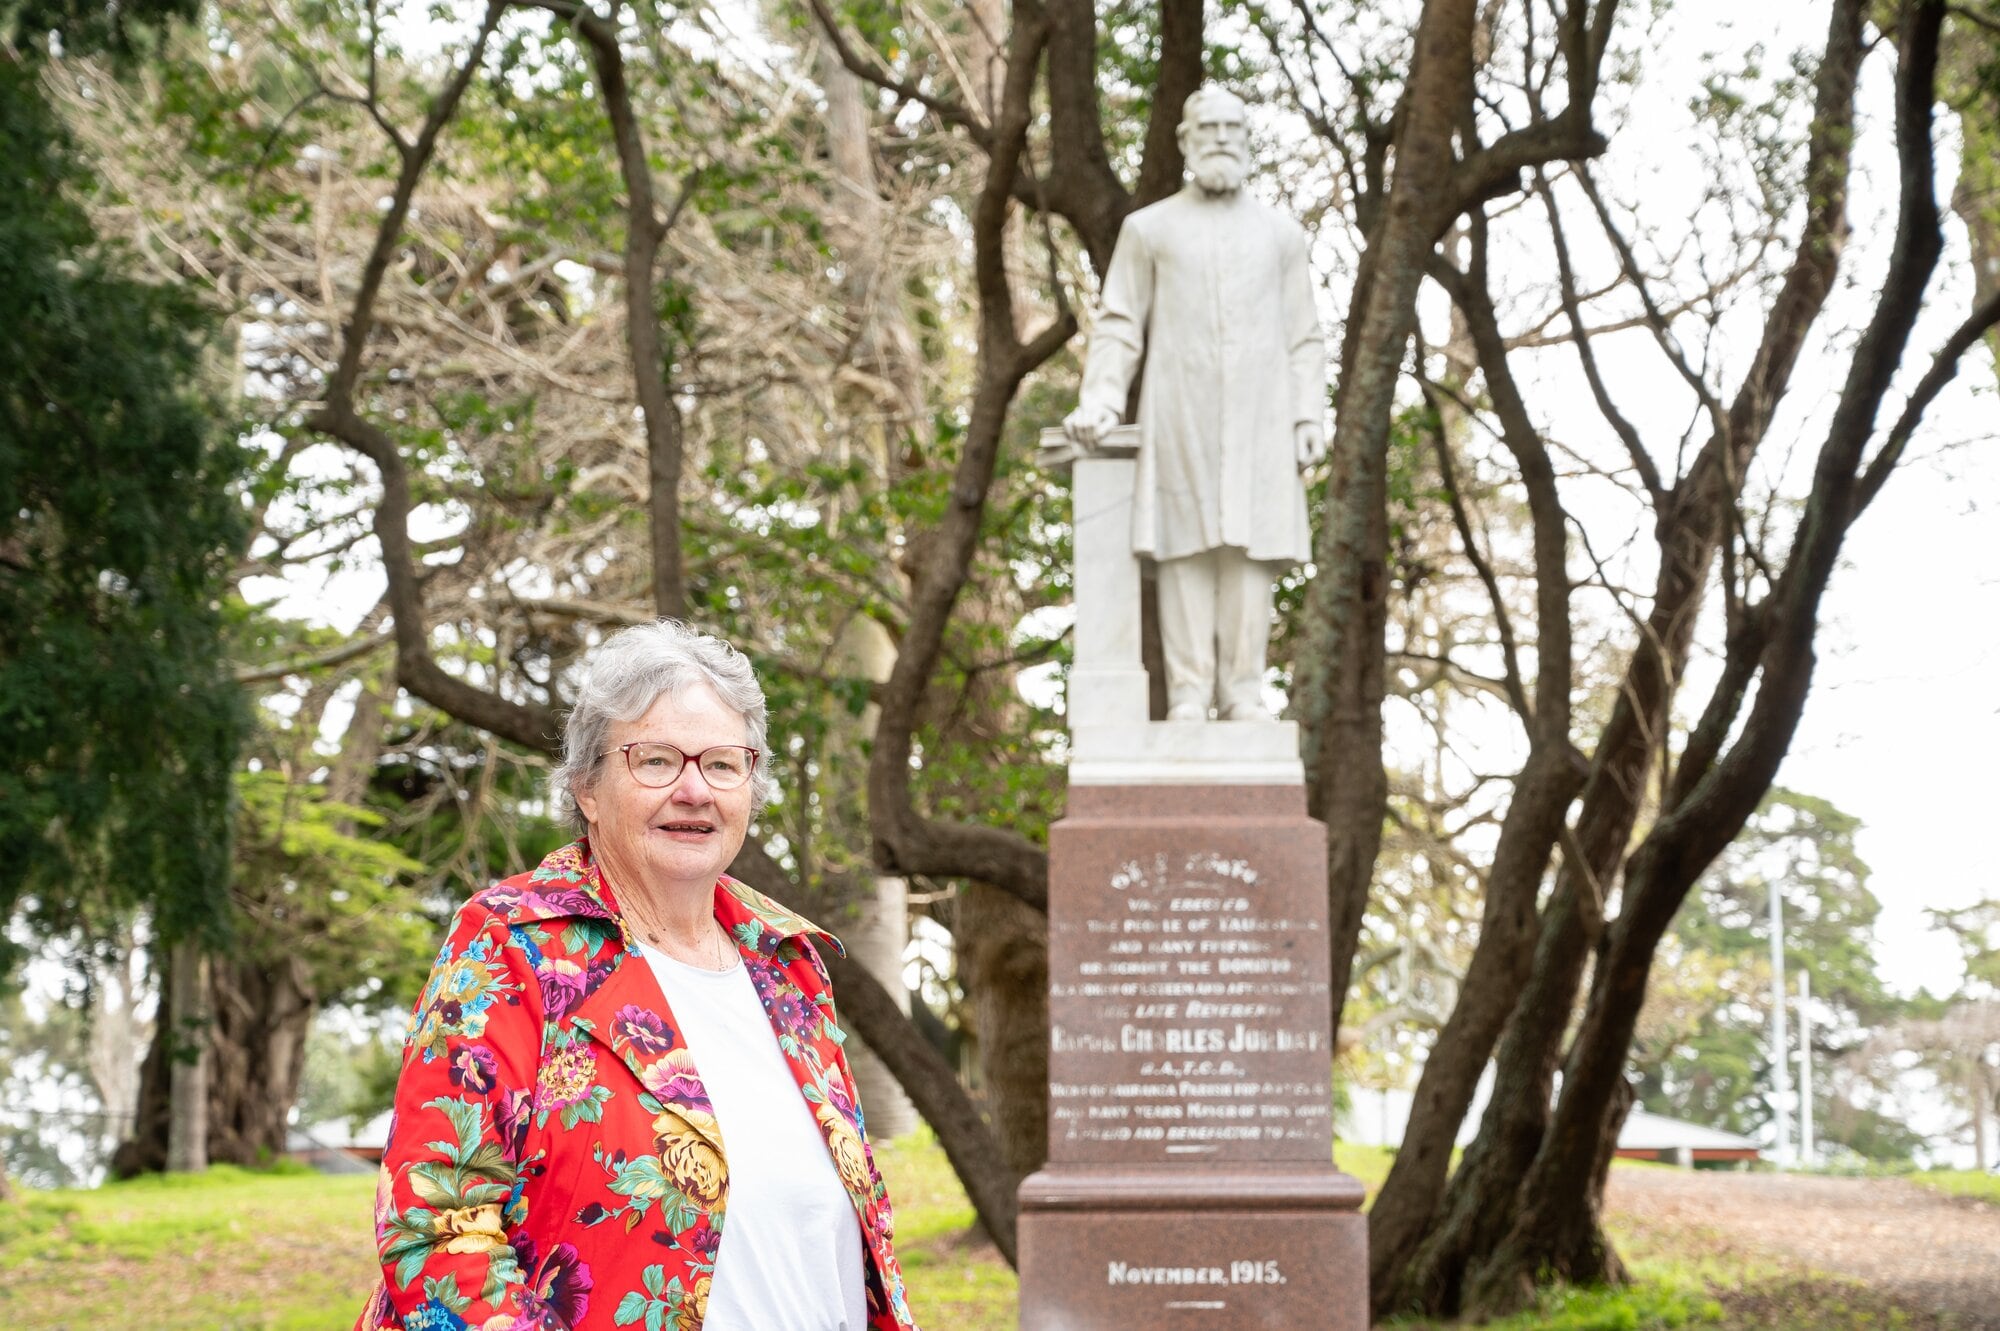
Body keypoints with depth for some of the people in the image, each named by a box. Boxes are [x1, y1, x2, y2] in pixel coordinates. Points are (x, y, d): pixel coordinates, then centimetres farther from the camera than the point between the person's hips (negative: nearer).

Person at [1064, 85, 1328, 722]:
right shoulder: (1149, 229, 12)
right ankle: (1188, 693, -5)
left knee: (1252, 546, -5)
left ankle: (1244, 693, -3)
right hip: (1179, 417, -1)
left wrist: (1310, 416, 1)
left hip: (1259, 417, 1)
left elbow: (1304, 338, 12)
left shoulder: (1280, 234, 16)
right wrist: (1099, 400, -8)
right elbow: (1119, 327, 7)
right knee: (1185, 547, -6)